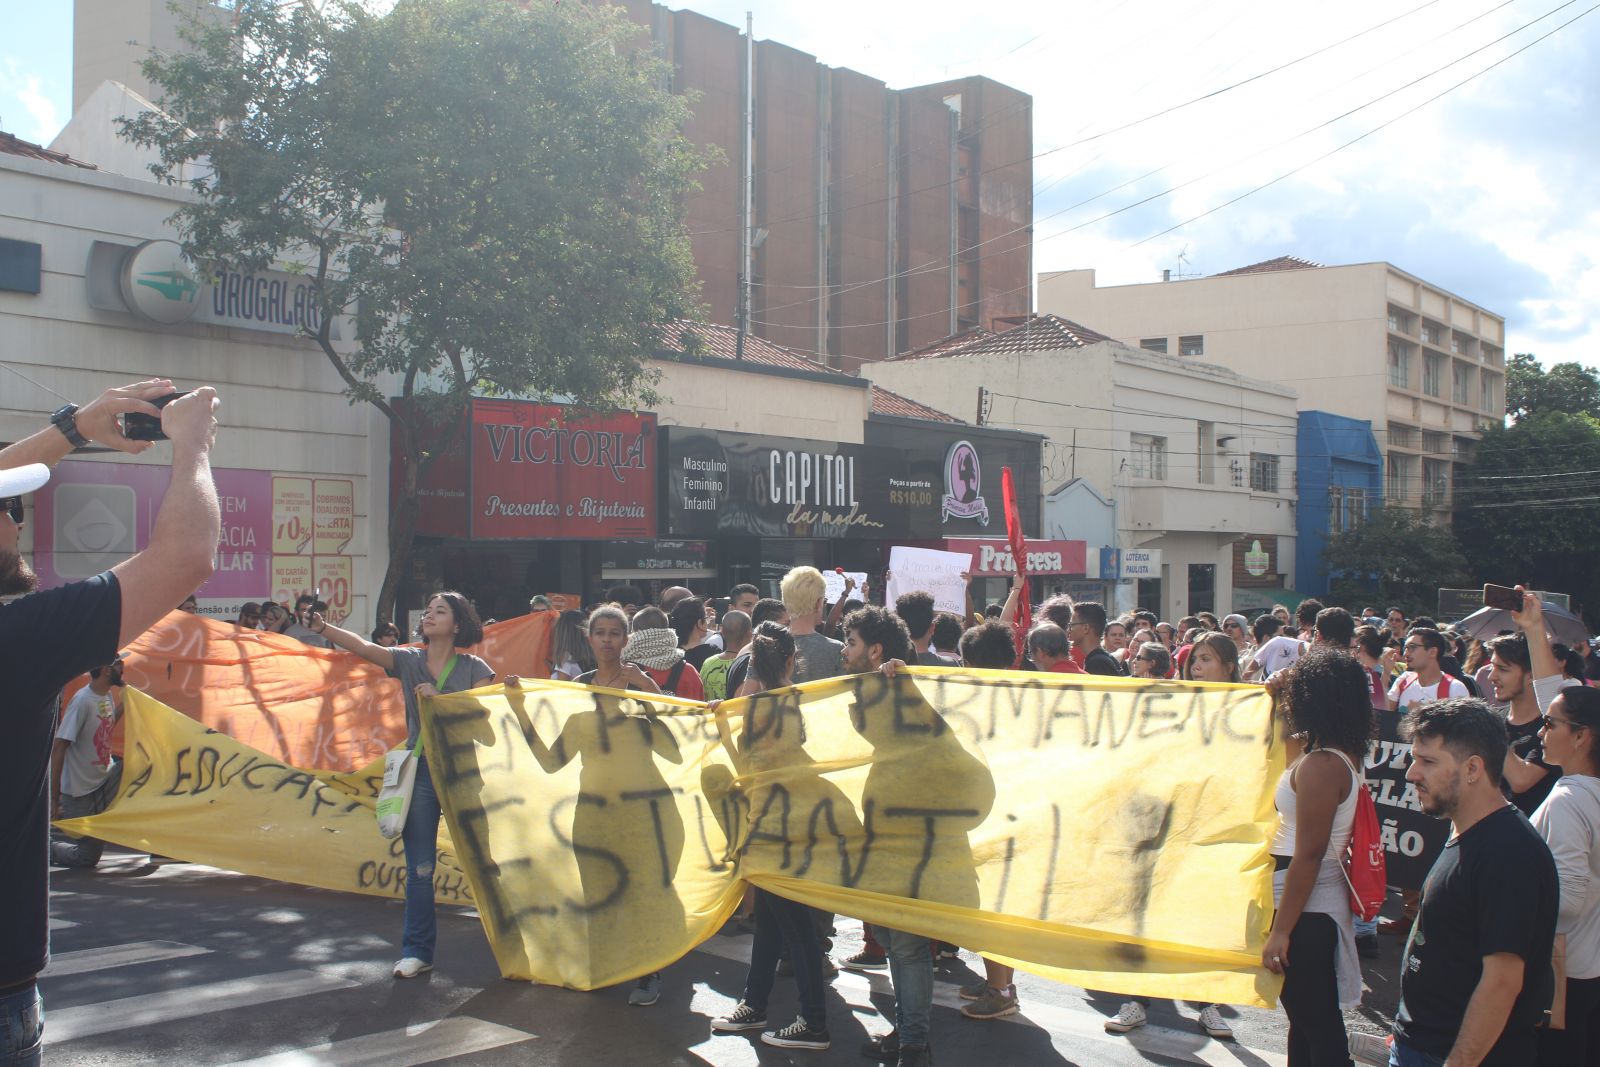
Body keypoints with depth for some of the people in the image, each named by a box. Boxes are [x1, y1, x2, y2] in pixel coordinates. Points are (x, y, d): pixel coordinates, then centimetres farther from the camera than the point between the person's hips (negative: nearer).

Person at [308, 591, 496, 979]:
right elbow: (364, 647, -9)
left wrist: (439, 700, -16)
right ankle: (417, 951, 12)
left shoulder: (474, 669, 2)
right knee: (419, 868, 3)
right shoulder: (408, 660, 6)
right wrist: (324, 628, -25)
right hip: (420, 771, 2)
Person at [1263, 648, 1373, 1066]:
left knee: (1319, 1031, -1)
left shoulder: (1320, 765, -22)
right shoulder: (1343, 757, 7)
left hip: (1306, 909, -10)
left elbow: (1308, 855, -24)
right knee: (1310, 1021, 21)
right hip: (1320, 904, 10)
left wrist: (1280, 930, -21)